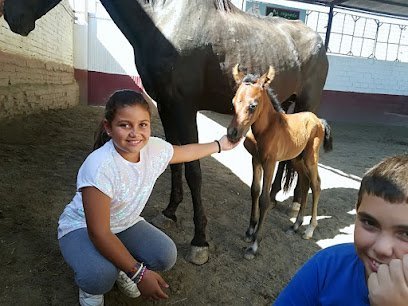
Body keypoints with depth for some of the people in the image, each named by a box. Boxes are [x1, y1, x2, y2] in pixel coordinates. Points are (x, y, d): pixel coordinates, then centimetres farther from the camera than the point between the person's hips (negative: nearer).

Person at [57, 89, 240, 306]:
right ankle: (90, 287, 6)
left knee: (166, 255, -18)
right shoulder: (99, 166, -36)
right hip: (82, 227, -5)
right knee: (100, 275, -34)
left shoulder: (154, 148, -18)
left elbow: (187, 151, 6)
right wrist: (139, 273, -32)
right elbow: (99, 233, -33)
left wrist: (220, 145, 18)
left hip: (125, 224, 5)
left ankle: (121, 270, 14)